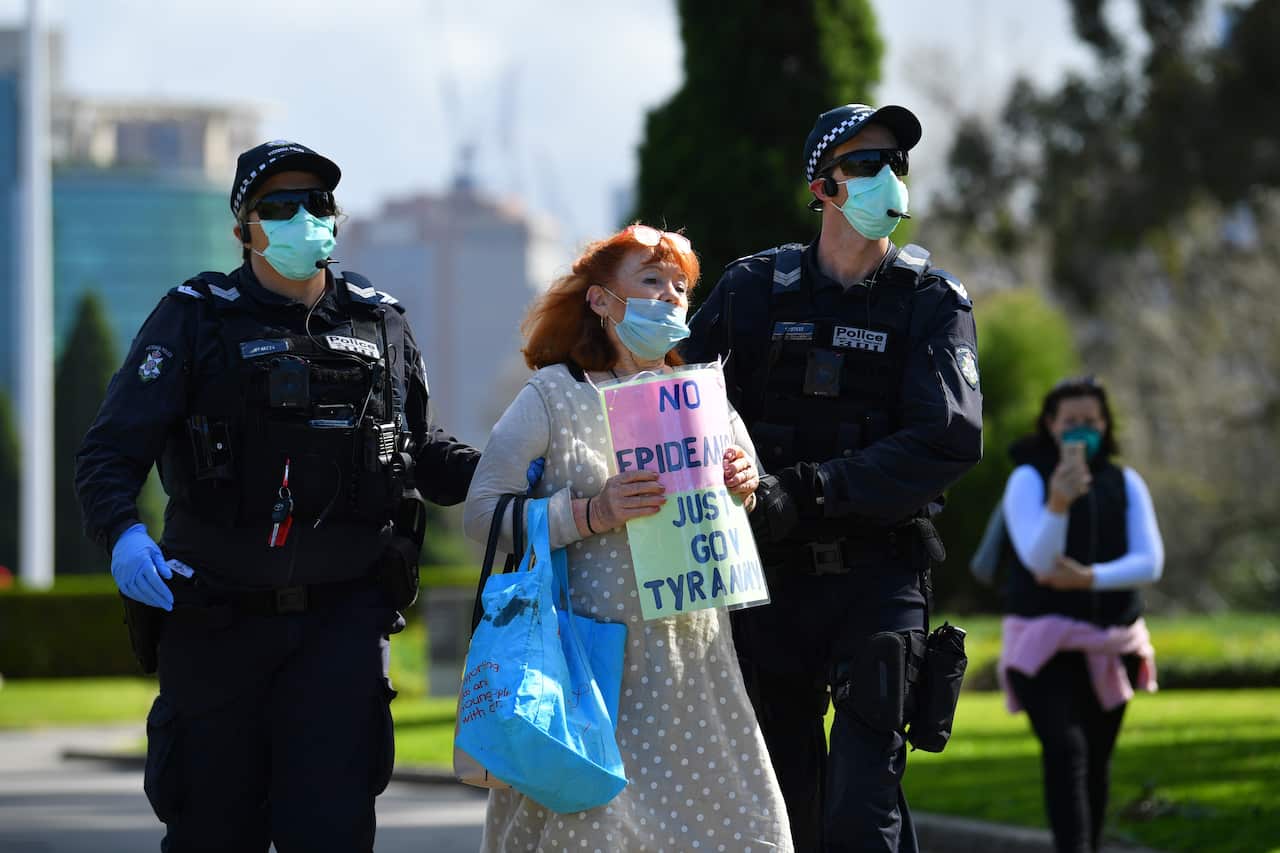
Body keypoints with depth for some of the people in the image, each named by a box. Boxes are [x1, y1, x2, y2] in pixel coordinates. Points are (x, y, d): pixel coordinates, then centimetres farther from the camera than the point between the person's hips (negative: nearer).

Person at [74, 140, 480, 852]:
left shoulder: (381, 324, 12)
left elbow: (426, 455, 21)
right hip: (218, 623, -1)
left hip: (342, 617, 1)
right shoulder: (195, 319, 1)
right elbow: (113, 450, -6)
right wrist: (122, 534, -26)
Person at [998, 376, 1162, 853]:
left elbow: (1150, 563, -4)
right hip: (1045, 642, -4)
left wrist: (1089, 578, -19)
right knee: (1065, 751, -20)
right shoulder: (1028, 479, -5)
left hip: (1109, 646, 4)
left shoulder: (1126, 484, 6)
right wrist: (1058, 503, -37)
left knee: (1096, 760, 9)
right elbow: (1039, 559, -19)